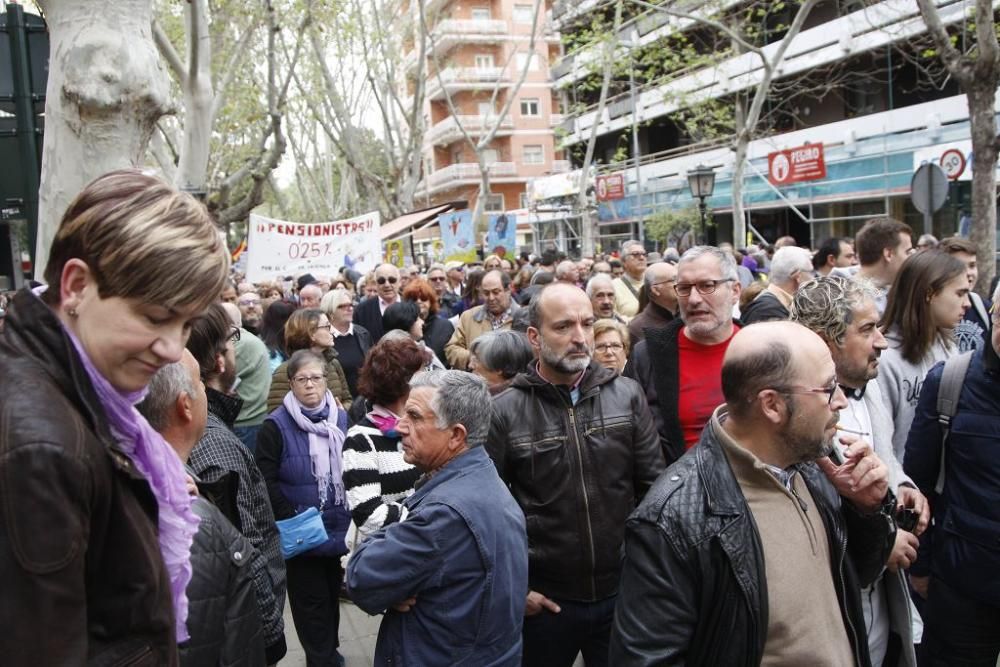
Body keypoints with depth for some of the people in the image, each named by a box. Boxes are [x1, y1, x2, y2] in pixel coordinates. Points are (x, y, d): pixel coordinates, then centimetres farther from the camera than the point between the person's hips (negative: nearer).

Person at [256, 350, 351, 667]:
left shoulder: (341, 419, 3)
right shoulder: (276, 426, -10)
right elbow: (266, 481, -12)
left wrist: (352, 511, 2)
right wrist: (291, 519, -16)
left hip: (337, 527, 4)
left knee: (332, 592, 17)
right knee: (311, 598, 6)